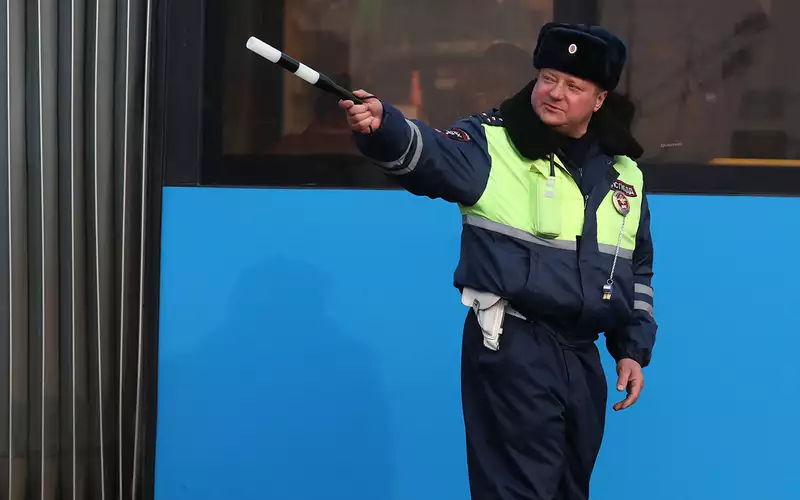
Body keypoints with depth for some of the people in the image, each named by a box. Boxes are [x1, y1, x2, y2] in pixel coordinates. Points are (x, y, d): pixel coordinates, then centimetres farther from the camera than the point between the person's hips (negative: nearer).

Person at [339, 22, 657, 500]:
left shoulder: (625, 174, 10)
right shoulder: (493, 142, -6)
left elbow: (638, 269, 19)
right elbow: (429, 153, -27)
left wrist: (634, 349, 13)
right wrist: (382, 126, -48)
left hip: (582, 357, 6)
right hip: (510, 350, -6)